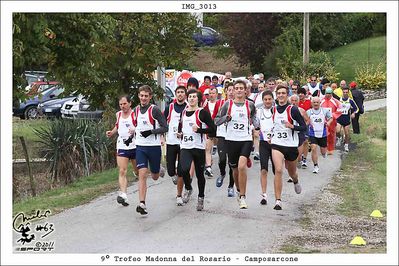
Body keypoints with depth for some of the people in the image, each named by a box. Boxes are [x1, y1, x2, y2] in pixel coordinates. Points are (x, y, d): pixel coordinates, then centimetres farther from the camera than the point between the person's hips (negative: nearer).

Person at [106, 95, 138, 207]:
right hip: (122, 147, 3)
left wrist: (135, 130, -27)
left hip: (135, 146, -3)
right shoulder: (118, 114, 9)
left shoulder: (135, 114, -8)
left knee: (138, 172, 13)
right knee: (122, 171, -13)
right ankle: (123, 195, -21)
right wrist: (112, 132, 10)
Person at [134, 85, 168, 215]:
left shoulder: (154, 109, -9)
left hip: (154, 146, -3)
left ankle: (158, 169, 48)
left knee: (155, 177, 11)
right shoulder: (136, 110, 8)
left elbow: (165, 127, -10)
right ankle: (142, 204, -12)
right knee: (142, 174, -11)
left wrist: (151, 132, -19)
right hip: (140, 146, 3)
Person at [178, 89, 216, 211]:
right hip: (185, 147, 3)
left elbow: (213, 129, -9)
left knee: (199, 174, 6)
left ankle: (201, 198, 24)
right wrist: (180, 133, 13)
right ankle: (188, 189, 7)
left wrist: (199, 130, -19)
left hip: (198, 147, -3)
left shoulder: (202, 113, -5)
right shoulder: (183, 112, 12)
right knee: (184, 169, -21)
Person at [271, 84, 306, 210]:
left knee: (292, 173, 18)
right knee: (278, 170, -18)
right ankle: (278, 201, -16)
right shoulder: (273, 109, 4)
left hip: (291, 145, -1)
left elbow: (304, 127, -10)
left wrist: (292, 126, -24)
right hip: (277, 144, 1)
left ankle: (296, 182, 57)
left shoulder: (293, 109, -9)